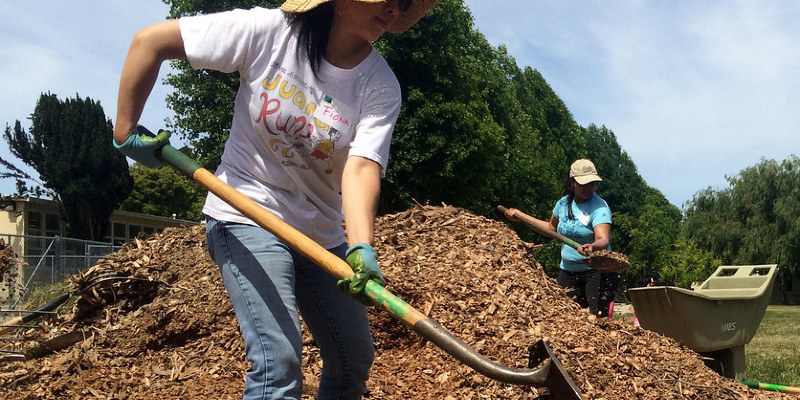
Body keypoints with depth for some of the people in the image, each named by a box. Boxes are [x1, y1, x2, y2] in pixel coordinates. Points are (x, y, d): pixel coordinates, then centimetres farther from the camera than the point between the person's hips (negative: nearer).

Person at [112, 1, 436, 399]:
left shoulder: (380, 86, -10)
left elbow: (361, 168, -25)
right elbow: (150, 40, -11)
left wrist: (361, 248, -41)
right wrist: (125, 131, -9)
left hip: (320, 231, 5)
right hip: (246, 216, -4)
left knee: (355, 359, 11)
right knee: (279, 361, -20)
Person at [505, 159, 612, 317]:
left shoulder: (599, 207, -14)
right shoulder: (563, 203, 4)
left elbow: (603, 239, -30)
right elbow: (552, 228, 24)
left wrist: (592, 247, -53)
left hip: (594, 270, -6)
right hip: (567, 270, 6)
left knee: (597, 316, -16)